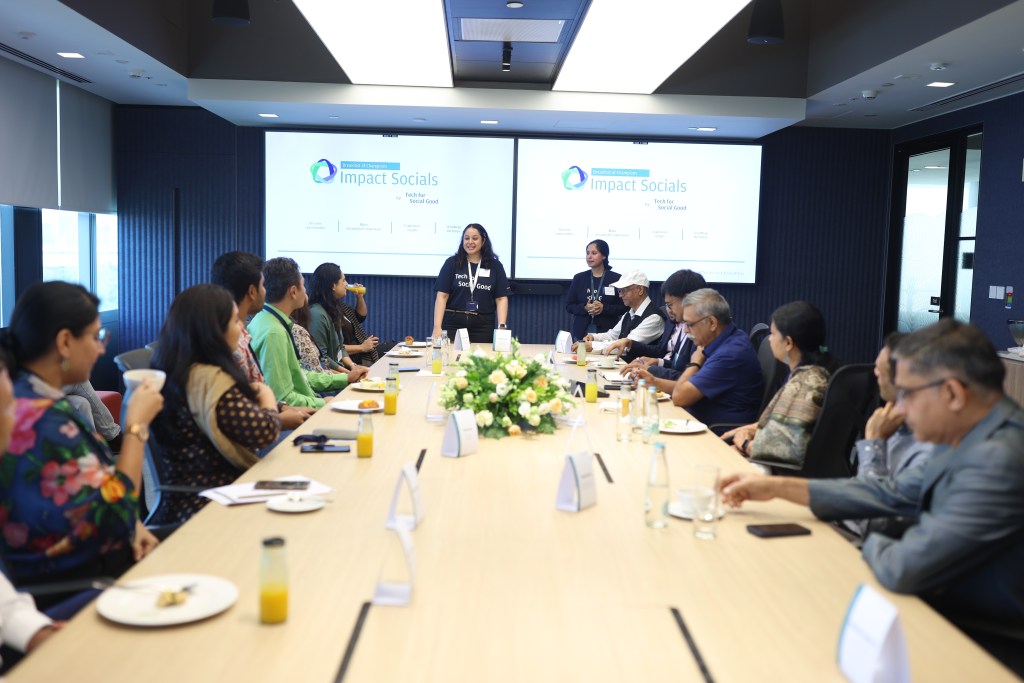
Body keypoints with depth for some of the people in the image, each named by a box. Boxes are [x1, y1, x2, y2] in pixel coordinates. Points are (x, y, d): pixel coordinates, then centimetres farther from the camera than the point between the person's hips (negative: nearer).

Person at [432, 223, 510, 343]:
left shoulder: (495, 266, 5)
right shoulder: (452, 263, 2)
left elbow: (501, 298, 4)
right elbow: (442, 296, -2)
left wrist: (501, 326, -9)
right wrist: (437, 327, -11)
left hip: (483, 325, 1)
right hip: (453, 324, -1)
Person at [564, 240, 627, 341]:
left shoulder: (616, 279, 1)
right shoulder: (579, 278, 8)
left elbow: (624, 307, -1)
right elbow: (569, 306, 8)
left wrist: (604, 308, -16)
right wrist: (584, 308, -11)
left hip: (606, 332, -2)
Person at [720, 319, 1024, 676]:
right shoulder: (970, 440, 0)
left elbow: (903, 569, -30)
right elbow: (892, 493, 9)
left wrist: (872, 544, -5)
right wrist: (777, 487, 7)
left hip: (992, 647, -7)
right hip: (952, 613, 7)